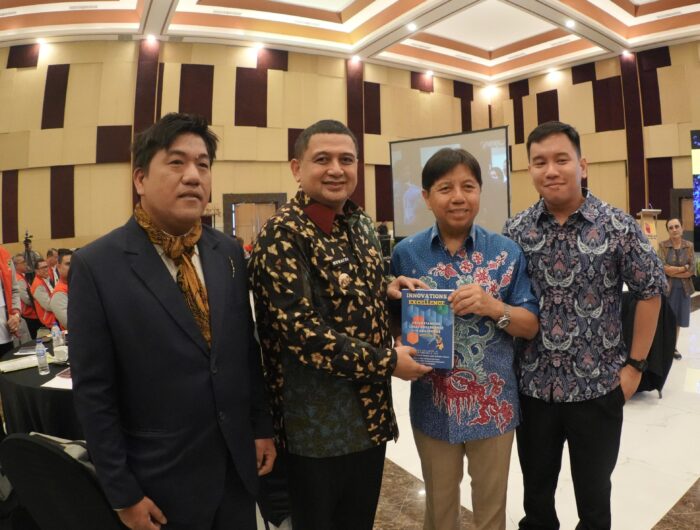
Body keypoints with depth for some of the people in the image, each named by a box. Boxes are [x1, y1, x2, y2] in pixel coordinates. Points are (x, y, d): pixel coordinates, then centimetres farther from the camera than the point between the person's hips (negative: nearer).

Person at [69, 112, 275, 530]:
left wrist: (262, 427, 6)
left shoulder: (229, 252, -1)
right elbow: (93, 391, -11)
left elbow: (248, 348, 5)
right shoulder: (96, 266, -13)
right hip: (163, 479, -3)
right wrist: (123, 492, -8)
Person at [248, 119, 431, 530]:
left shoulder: (362, 225, 7)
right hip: (317, 426, -7)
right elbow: (299, 329, -24)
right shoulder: (283, 234, -16)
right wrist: (386, 361, -18)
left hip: (370, 415, 7)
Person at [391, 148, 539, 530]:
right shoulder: (406, 253, -6)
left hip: (493, 401, 0)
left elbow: (531, 326, -4)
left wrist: (495, 307, -23)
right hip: (433, 402, 1)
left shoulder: (506, 252, -7)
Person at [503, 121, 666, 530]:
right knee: (536, 492, 20)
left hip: (598, 385, -1)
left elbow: (651, 293, -2)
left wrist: (636, 365, -3)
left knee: (593, 493, 20)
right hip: (532, 386, 2)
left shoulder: (619, 226, -9)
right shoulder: (516, 231, -3)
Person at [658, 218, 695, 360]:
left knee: (678, 318, 12)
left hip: (683, 288, 3)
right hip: (666, 287, -3)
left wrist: (673, 271, -14)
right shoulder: (662, 245, -5)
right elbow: (662, 268, -15)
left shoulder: (689, 246, 2)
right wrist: (683, 268, -12)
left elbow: (692, 271, -5)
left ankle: (674, 347, 25)